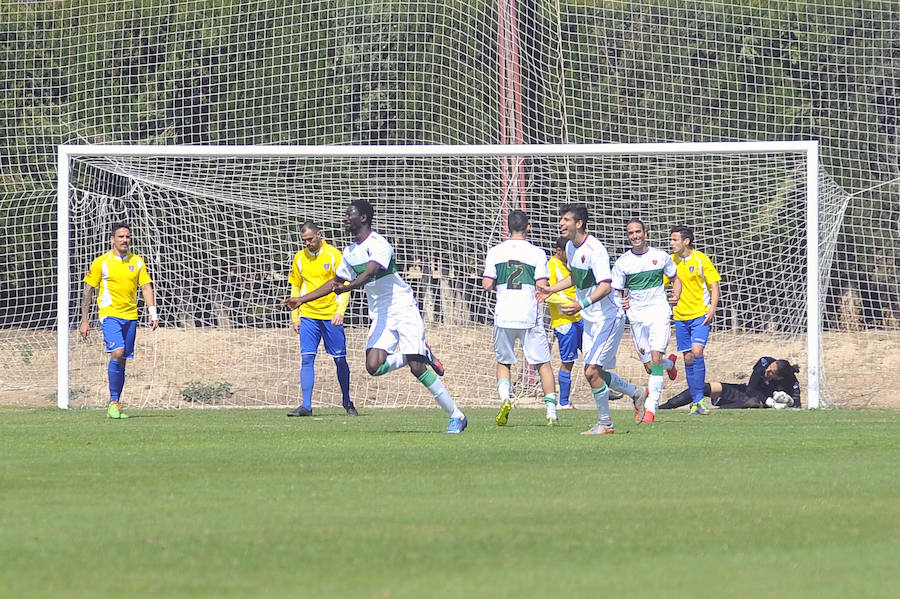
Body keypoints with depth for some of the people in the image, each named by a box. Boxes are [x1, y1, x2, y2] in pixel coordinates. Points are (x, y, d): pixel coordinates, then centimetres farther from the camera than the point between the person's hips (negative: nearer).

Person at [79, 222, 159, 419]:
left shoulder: (137, 262, 9)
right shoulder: (101, 262, -2)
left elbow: (146, 287, 10)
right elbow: (87, 291, 2)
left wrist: (152, 312, -3)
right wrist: (84, 321, 0)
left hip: (130, 316, 4)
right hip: (109, 314, -4)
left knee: (122, 361, 5)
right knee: (117, 352, -22)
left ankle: (114, 405, 12)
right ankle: (113, 401, -14)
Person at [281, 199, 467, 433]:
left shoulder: (378, 245, -14)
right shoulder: (350, 252, 12)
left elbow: (369, 274, -31)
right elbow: (335, 282, 25)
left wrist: (347, 288, -48)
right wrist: (302, 299, 24)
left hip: (404, 310, -7)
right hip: (381, 317, 7)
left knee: (417, 368, -14)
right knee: (374, 366, -15)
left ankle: (456, 415, -3)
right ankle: (423, 355, 9)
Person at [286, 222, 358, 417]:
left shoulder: (334, 255, -4)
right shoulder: (299, 258, 7)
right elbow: (295, 289, 15)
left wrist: (340, 311, -16)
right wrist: (294, 318, 10)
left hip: (331, 315, -2)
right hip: (308, 315, 2)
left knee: (340, 360, 3)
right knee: (307, 359, -8)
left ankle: (347, 402, 20)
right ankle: (306, 405, -11)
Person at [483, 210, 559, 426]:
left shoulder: (495, 252, 3)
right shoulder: (537, 253, -1)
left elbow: (486, 285, 0)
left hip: (503, 316, 1)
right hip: (530, 316, -1)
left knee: (503, 363, 16)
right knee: (543, 363, 8)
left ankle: (504, 398, -9)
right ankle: (551, 410, 1)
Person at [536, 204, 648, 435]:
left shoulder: (594, 249, -23)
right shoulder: (570, 247, 6)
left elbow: (605, 286, -32)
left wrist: (582, 304, -45)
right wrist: (551, 289, 16)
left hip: (608, 318, -9)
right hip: (589, 320, 9)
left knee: (592, 372, -12)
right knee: (594, 373, 12)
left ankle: (605, 422, 3)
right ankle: (637, 393, 33)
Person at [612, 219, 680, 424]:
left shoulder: (660, 256, 3)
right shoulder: (622, 262, 2)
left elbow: (675, 278, 17)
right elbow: (615, 291, 7)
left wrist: (676, 295, -3)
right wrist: (620, 303, -16)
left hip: (659, 312, -2)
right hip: (636, 316, 2)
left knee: (655, 357, -19)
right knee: (649, 367, 3)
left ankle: (651, 407, -20)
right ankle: (670, 363, 40)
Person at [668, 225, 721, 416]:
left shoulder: (701, 259, -6)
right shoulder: (671, 261, 6)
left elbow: (714, 285, -4)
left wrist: (712, 310, -16)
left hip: (700, 314, -4)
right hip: (681, 316, 4)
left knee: (697, 352, -19)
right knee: (688, 358, 3)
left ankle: (699, 399, -14)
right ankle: (695, 401, 11)